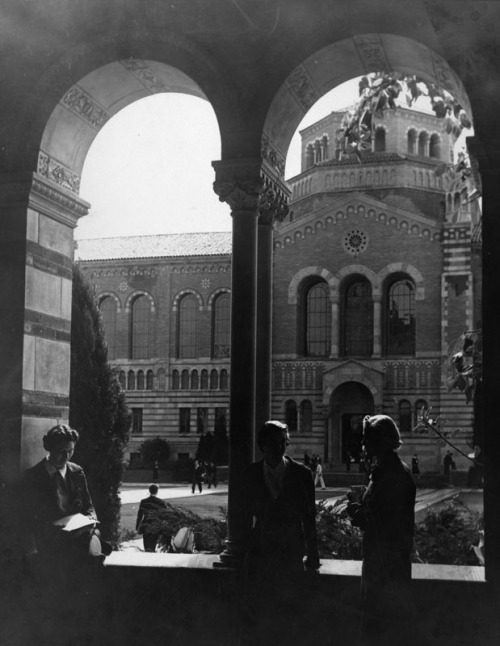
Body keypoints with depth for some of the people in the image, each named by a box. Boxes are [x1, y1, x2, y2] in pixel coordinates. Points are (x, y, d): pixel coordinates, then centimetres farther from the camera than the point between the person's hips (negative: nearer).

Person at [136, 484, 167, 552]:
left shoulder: (143, 502, -2)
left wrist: (137, 527, 10)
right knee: (152, 547, 13)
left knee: (147, 547, 3)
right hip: (156, 528, 0)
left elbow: (139, 515, 2)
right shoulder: (161, 502, -4)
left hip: (146, 528, 0)